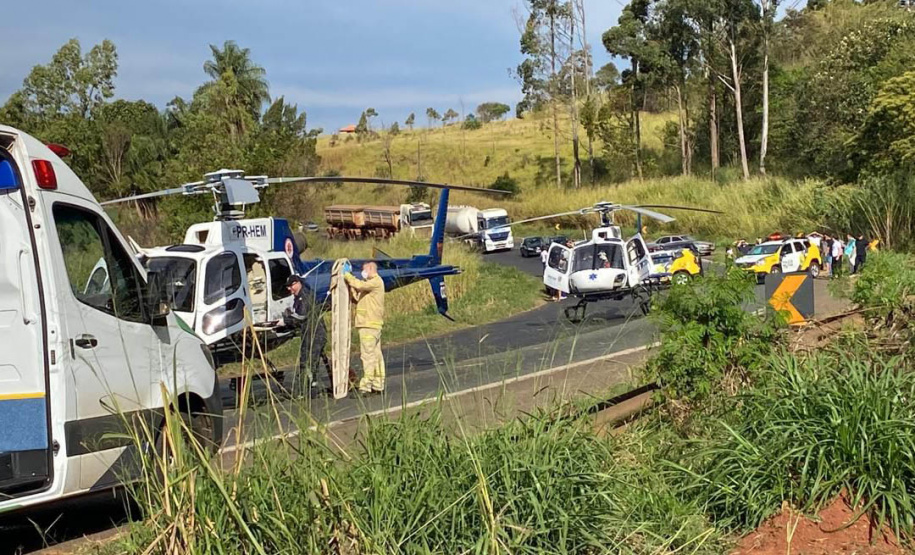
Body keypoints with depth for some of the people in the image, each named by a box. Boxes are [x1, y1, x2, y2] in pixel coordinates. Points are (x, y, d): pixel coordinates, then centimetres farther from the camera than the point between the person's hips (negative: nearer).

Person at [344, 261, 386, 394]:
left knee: (368, 355, -12)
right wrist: (349, 278, 10)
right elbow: (358, 297, 16)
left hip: (369, 324, -11)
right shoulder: (371, 283, 24)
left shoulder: (376, 282, -7)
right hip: (371, 324, 11)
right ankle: (378, 385, 16)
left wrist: (347, 274, -12)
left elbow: (359, 285, -24)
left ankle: (366, 386, -13)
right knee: (376, 354, 12)